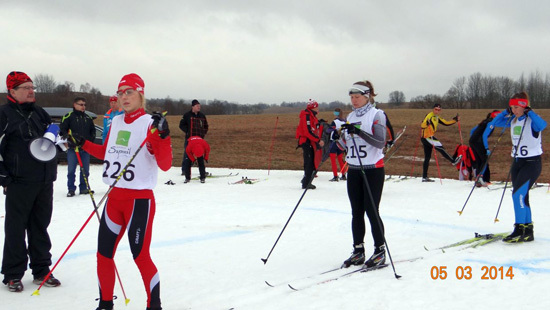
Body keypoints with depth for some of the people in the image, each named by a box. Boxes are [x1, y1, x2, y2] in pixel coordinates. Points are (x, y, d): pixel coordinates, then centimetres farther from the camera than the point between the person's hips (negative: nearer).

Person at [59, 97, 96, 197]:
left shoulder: (88, 118, 14)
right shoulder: (68, 116, -2)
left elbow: (93, 130, 22)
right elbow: (62, 129, -5)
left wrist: (90, 139, 7)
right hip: (72, 148, -4)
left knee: (85, 170, 7)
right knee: (71, 170, -2)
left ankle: (83, 188, 17)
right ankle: (71, 189, 6)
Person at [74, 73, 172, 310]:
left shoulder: (150, 124, -11)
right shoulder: (115, 123, 9)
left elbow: (165, 164, -18)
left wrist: (163, 135, -31)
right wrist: (82, 144, 16)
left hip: (140, 199, -7)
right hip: (114, 197, 7)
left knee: (140, 256, -1)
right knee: (104, 253, 12)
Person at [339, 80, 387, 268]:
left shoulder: (376, 115, -5)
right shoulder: (350, 117, 12)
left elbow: (380, 143, -17)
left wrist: (359, 132, -27)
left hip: (373, 170, -6)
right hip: (353, 170, 6)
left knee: (372, 211, -5)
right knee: (356, 212, 7)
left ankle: (380, 251, 6)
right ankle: (358, 251, 14)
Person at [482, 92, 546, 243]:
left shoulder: (532, 119, -13)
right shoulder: (513, 120, 7)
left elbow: (542, 125, -36)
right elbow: (494, 123, 16)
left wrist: (529, 112, -25)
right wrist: (506, 112, 5)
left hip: (532, 163, -8)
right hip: (517, 162, 8)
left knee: (518, 194, -17)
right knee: (522, 197, 9)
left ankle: (520, 229, -11)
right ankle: (528, 231, 17)